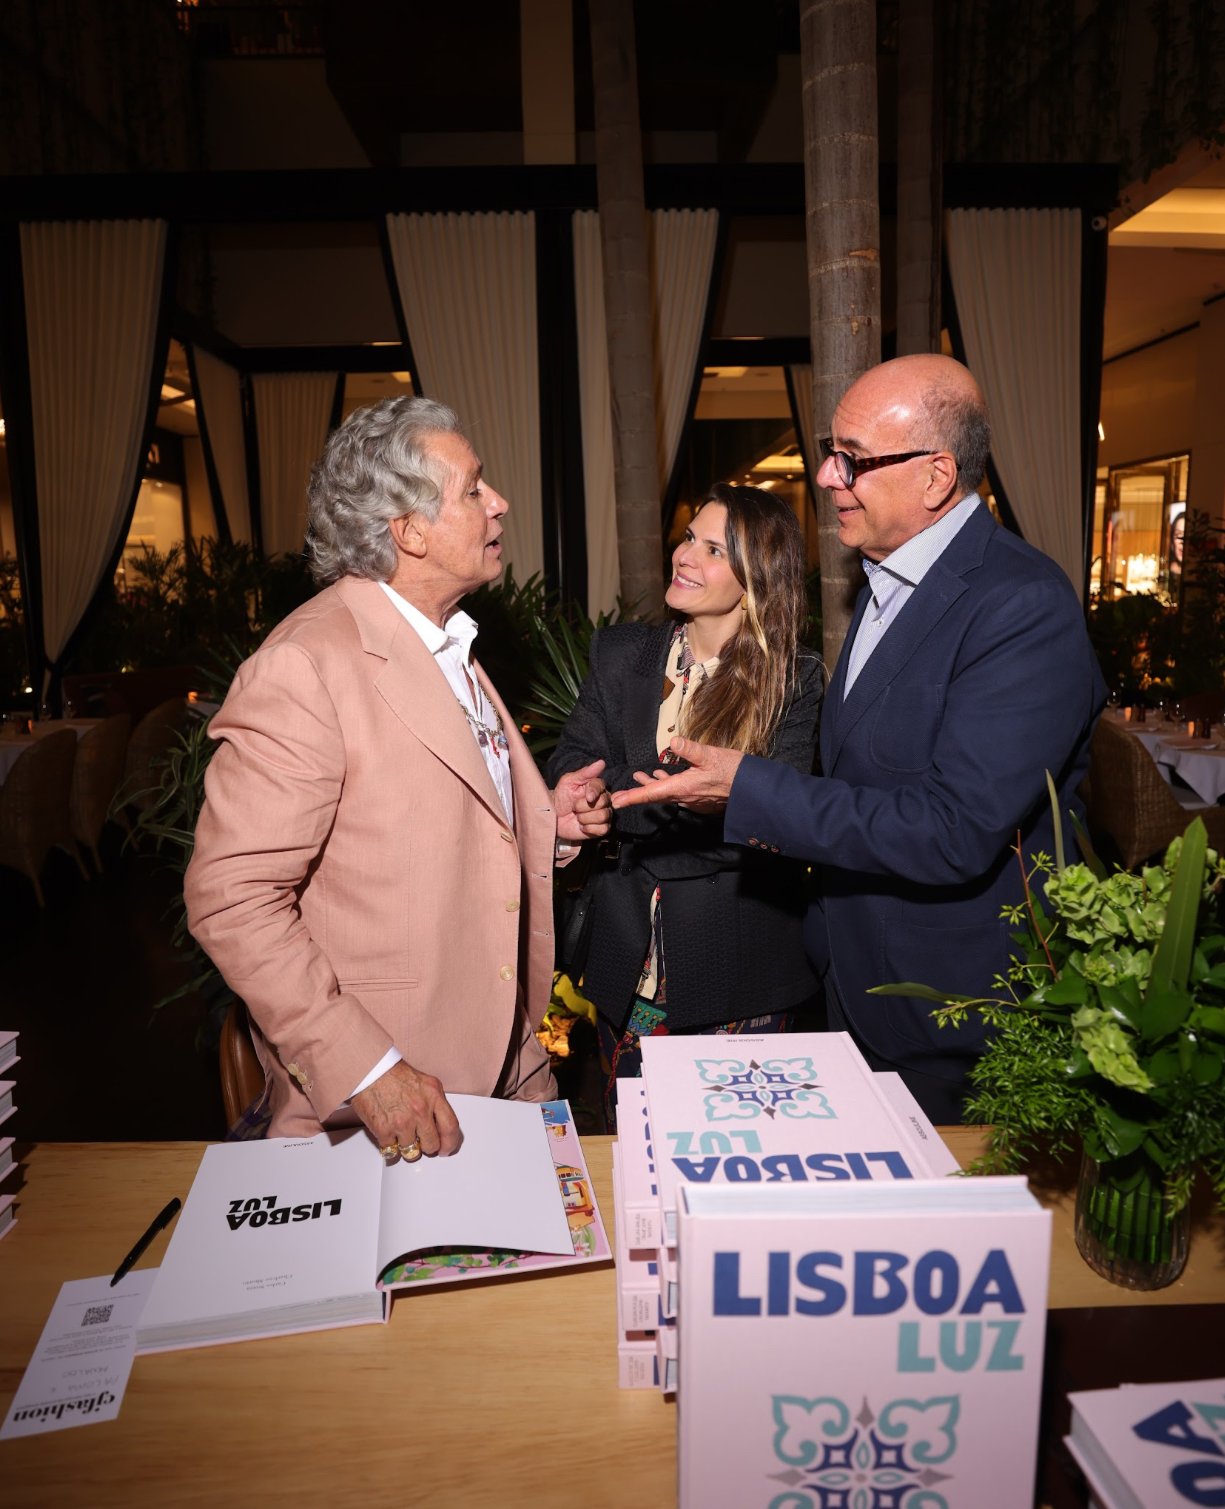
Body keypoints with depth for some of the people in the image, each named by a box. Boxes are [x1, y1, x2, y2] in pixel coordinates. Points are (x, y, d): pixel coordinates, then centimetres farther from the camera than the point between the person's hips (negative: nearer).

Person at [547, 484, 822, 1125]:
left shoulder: (794, 680, -7)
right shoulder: (620, 653, 4)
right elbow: (569, 774, -1)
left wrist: (619, 802, -20)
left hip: (735, 963, -2)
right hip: (629, 958, 3)